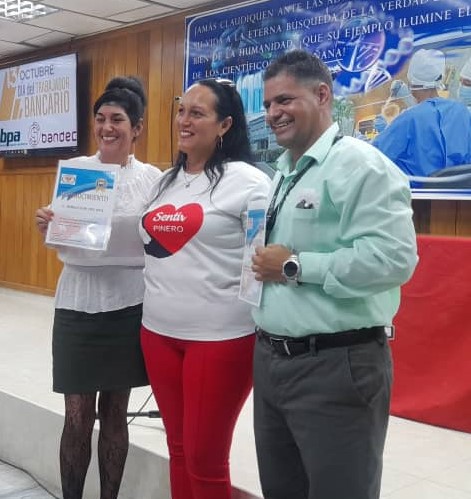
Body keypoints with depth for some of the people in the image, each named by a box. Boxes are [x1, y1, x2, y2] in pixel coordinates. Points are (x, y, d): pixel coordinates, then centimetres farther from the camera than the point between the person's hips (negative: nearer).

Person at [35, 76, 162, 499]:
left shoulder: (152, 178, 1)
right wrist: (46, 226, -13)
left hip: (129, 306, 0)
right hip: (78, 304, 0)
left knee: (114, 413, 12)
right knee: (78, 418, 4)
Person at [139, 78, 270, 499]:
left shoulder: (247, 180, -9)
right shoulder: (166, 181, 12)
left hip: (221, 335, -6)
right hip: (158, 330, 7)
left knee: (205, 459, 6)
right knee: (178, 448, 18)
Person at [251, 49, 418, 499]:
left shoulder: (360, 165, -13)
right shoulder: (282, 173, 15)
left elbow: (393, 258, -25)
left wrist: (295, 266, -19)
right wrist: (264, 266, 5)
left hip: (336, 366, -9)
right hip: (271, 359, 9)